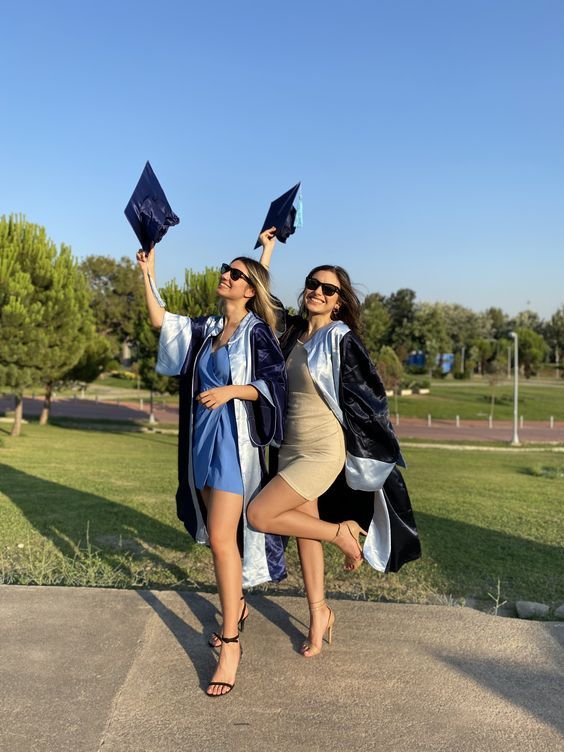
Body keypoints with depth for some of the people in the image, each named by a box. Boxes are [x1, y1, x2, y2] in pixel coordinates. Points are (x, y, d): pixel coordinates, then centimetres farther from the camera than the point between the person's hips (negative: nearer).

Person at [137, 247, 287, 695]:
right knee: (216, 532, 15)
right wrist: (148, 274, 15)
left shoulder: (257, 332, -5)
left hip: (235, 442, -7)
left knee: (221, 538, -13)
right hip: (202, 439, 7)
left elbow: (273, 384, -11)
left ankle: (231, 643, -5)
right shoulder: (206, 330, 13)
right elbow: (160, 321, 17)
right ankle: (237, 607, 34)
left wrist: (231, 390, -24)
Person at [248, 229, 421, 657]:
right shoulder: (292, 331, 6)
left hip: (323, 452, -7)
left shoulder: (341, 340, -12)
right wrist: (267, 251, 17)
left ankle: (343, 532, 2)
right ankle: (319, 614, 28)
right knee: (305, 530, 12)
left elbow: (370, 398, -7)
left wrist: (376, 459, -5)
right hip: (292, 448, 7)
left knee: (258, 514, -14)